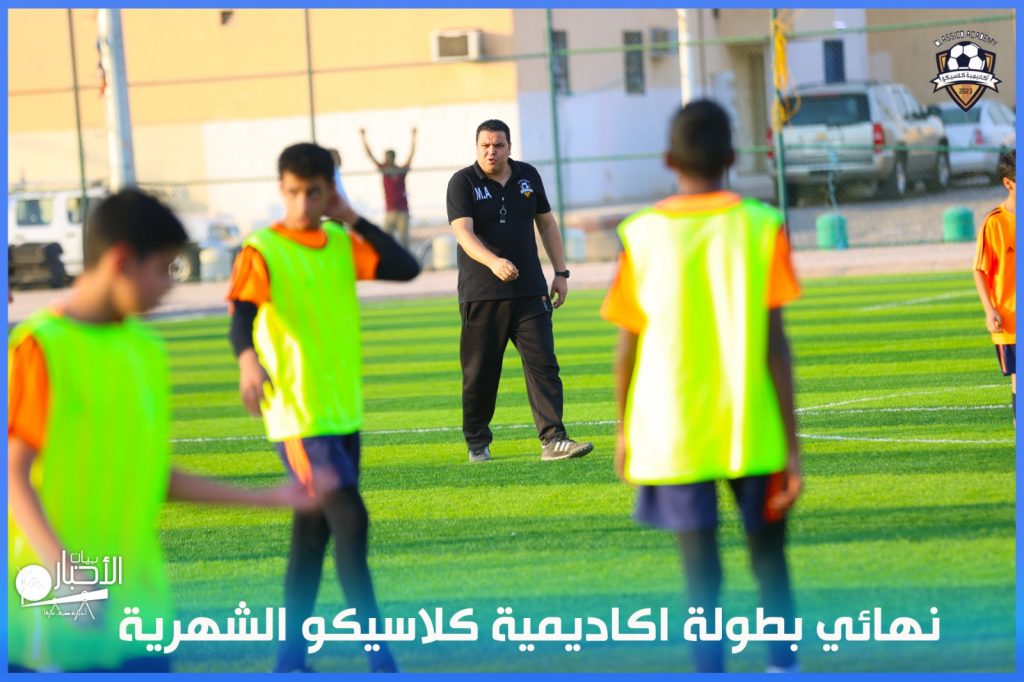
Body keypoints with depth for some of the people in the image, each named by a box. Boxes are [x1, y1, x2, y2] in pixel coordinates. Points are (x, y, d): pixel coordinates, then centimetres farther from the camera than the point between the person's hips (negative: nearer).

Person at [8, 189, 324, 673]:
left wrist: (271, 498, 17)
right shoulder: (40, 347, -8)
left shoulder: (147, 350, 12)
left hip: (134, 595, 6)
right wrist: (63, 567, -28)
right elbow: (15, 476, -12)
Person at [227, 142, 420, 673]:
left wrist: (352, 220, -5)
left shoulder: (342, 244, 8)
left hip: (344, 411, 7)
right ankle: (379, 654, -10)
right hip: (297, 415, -7)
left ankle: (291, 659, 17)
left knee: (312, 536, 11)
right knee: (350, 521, -14)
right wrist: (247, 357, -42)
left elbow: (406, 268, 0)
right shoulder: (263, 251, -9)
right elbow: (241, 310, -23)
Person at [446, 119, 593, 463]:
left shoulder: (528, 176, 9)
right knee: (479, 372, 4)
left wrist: (560, 272, 13)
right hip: (480, 294, -3)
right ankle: (477, 443, 20)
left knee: (543, 364, -7)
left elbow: (546, 223, 18)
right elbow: (463, 232, -18)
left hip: (530, 291, 3)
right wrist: (493, 262, -35)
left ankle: (553, 440, -11)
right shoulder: (463, 183, -4)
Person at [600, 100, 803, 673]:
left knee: (702, 576, 3)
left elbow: (627, 347, 3)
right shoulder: (762, 227, -4)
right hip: (753, 432, 0)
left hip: (674, 433, 0)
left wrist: (624, 429, 17)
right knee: (770, 562, 14)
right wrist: (792, 445, -3)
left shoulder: (642, 235, -2)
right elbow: (776, 345, -6)